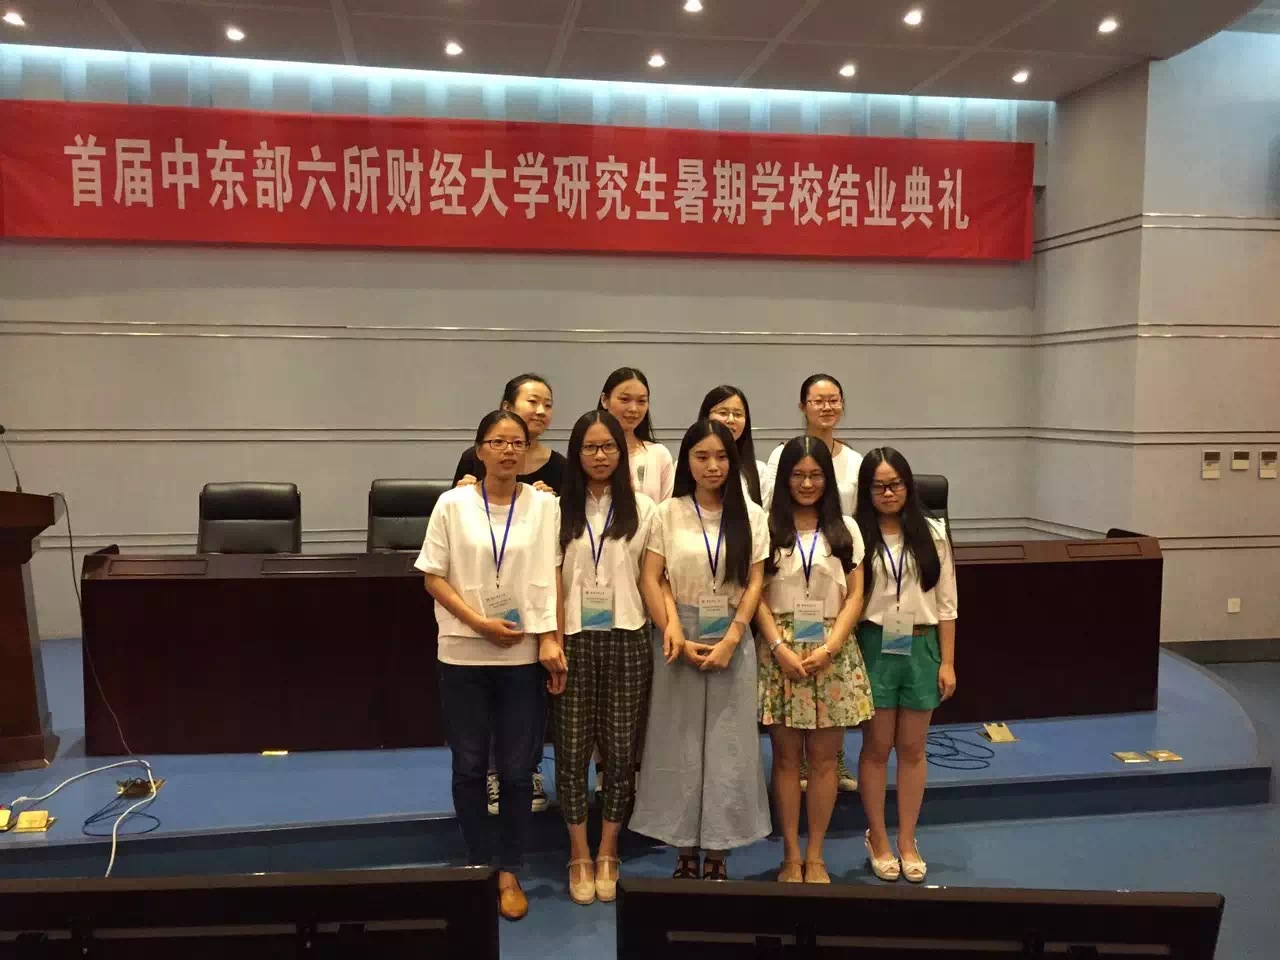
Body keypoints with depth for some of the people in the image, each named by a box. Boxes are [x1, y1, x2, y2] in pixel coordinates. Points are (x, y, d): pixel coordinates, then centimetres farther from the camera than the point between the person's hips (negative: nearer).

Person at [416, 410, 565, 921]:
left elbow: (553, 576, 1)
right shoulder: (452, 504, -2)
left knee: (516, 770, 6)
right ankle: (481, 867, 26)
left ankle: (509, 872, 22)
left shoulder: (545, 505, -1)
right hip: (463, 653, 0)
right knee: (469, 767, 9)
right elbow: (433, 576, -1)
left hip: (524, 654, 0)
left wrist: (550, 638, -7)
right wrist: (479, 622, -11)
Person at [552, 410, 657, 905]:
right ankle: (580, 857, 18)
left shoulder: (642, 509, 3)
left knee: (621, 750, 5)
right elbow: (548, 580, 2)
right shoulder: (559, 509, 2)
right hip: (574, 640, 0)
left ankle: (607, 854, 21)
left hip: (625, 640, 0)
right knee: (572, 749, 4)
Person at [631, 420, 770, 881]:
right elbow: (649, 579, -3)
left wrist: (731, 639, -9)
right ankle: (685, 852, 16)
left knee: (728, 744, 4)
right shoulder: (668, 513, 0)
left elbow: (755, 582, 1)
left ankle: (718, 855, 15)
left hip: (733, 639, 1)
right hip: (679, 639, -1)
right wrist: (675, 634, -10)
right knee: (679, 743, 4)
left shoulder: (751, 515, 4)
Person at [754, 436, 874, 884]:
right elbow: (756, 595, -2)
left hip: (832, 651, 2)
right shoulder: (767, 526, 1)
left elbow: (855, 596, 3)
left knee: (824, 758, 5)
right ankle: (791, 856, 16)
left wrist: (829, 648, -9)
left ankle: (815, 856, 18)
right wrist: (780, 648, -12)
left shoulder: (845, 528, 7)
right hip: (781, 650, -1)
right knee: (787, 756, 4)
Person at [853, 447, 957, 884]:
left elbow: (946, 603, 4)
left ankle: (907, 841, 22)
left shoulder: (932, 533, 2)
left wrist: (947, 662, 1)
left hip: (921, 647, 2)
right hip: (874, 646, -2)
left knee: (912, 749, 10)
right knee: (876, 747, 7)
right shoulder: (855, 535, -5)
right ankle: (878, 840, 21)